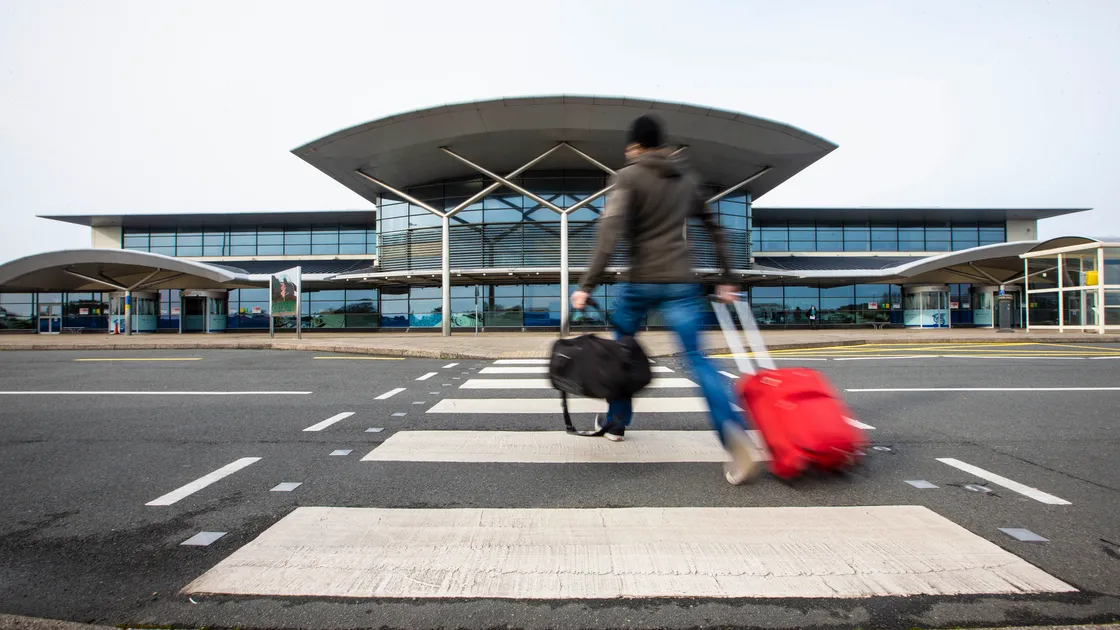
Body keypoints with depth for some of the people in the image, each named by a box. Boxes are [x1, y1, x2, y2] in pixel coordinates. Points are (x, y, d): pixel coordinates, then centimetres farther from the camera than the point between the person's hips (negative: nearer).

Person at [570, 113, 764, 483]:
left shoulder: (628, 176, 0)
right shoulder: (687, 177, 16)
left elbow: (610, 232, -14)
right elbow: (714, 228, 18)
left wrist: (587, 286, -16)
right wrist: (726, 280, 22)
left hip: (639, 282, -3)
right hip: (681, 283, 3)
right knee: (697, 359, -2)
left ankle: (616, 422, 32)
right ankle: (735, 435, -20)